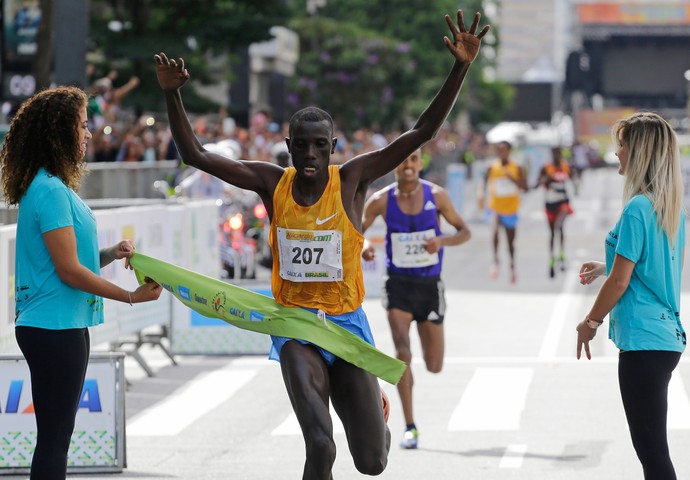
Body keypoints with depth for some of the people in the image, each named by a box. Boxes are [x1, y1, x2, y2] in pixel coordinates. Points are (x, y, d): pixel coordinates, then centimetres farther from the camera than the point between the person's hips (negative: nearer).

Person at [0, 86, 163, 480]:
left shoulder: (54, 186, 13)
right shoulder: (49, 190, -17)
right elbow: (68, 271, -18)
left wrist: (109, 254, 1)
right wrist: (131, 297, -12)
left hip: (65, 325, 10)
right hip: (54, 326, -10)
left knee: (56, 435, 14)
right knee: (54, 437, -5)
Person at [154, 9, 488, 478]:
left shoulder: (352, 179, -6)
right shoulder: (273, 182, -3)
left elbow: (422, 132, -11)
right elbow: (195, 154, -4)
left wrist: (460, 68, -20)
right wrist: (173, 95, -16)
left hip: (346, 323, 0)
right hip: (295, 328, 0)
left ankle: (374, 408, 44)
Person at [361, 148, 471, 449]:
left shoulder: (436, 196, -3)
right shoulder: (381, 200, -5)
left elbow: (464, 231, 3)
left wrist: (442, 241, -18)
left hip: (430, 285, 1)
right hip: (398, 285, -1)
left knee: (434, 366, 7)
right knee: (402, 353, -18)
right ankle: (410, 427, -13)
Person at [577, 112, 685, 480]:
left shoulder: (638, 208, -15)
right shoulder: (673, 205, 10)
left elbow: (620, 281, -13)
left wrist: (590, 322, 1)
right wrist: (608, 268, 24)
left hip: (643, 342, -9)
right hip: (668, 336, 9)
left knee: (652, 450, -8)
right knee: (653, 446, 17)